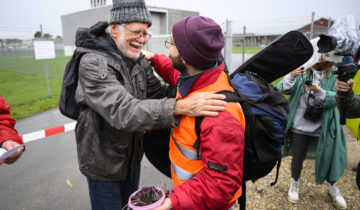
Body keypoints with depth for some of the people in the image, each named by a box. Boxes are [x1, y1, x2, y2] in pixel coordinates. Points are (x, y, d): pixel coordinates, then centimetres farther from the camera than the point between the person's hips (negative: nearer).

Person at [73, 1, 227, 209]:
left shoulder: (138, 60, -2)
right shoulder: (93, 64, -25)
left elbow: (159, 93, -3)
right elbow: (122, 111, -37)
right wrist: (179, 107, -48)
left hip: (132, 156, 7)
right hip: (103, 162, -6)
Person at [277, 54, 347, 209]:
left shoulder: (333, 77, -3)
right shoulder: (302, 73, -4)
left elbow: (336, 98, -13)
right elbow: (282, 89, -11)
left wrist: (319, 91, -30)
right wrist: (291, 76, -29)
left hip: (323, 129, 1)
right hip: (300, 127, 0)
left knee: (328, 157, 11)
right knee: (298, 156, 12)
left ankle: (333, 188, 40)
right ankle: (294, 184, 38)